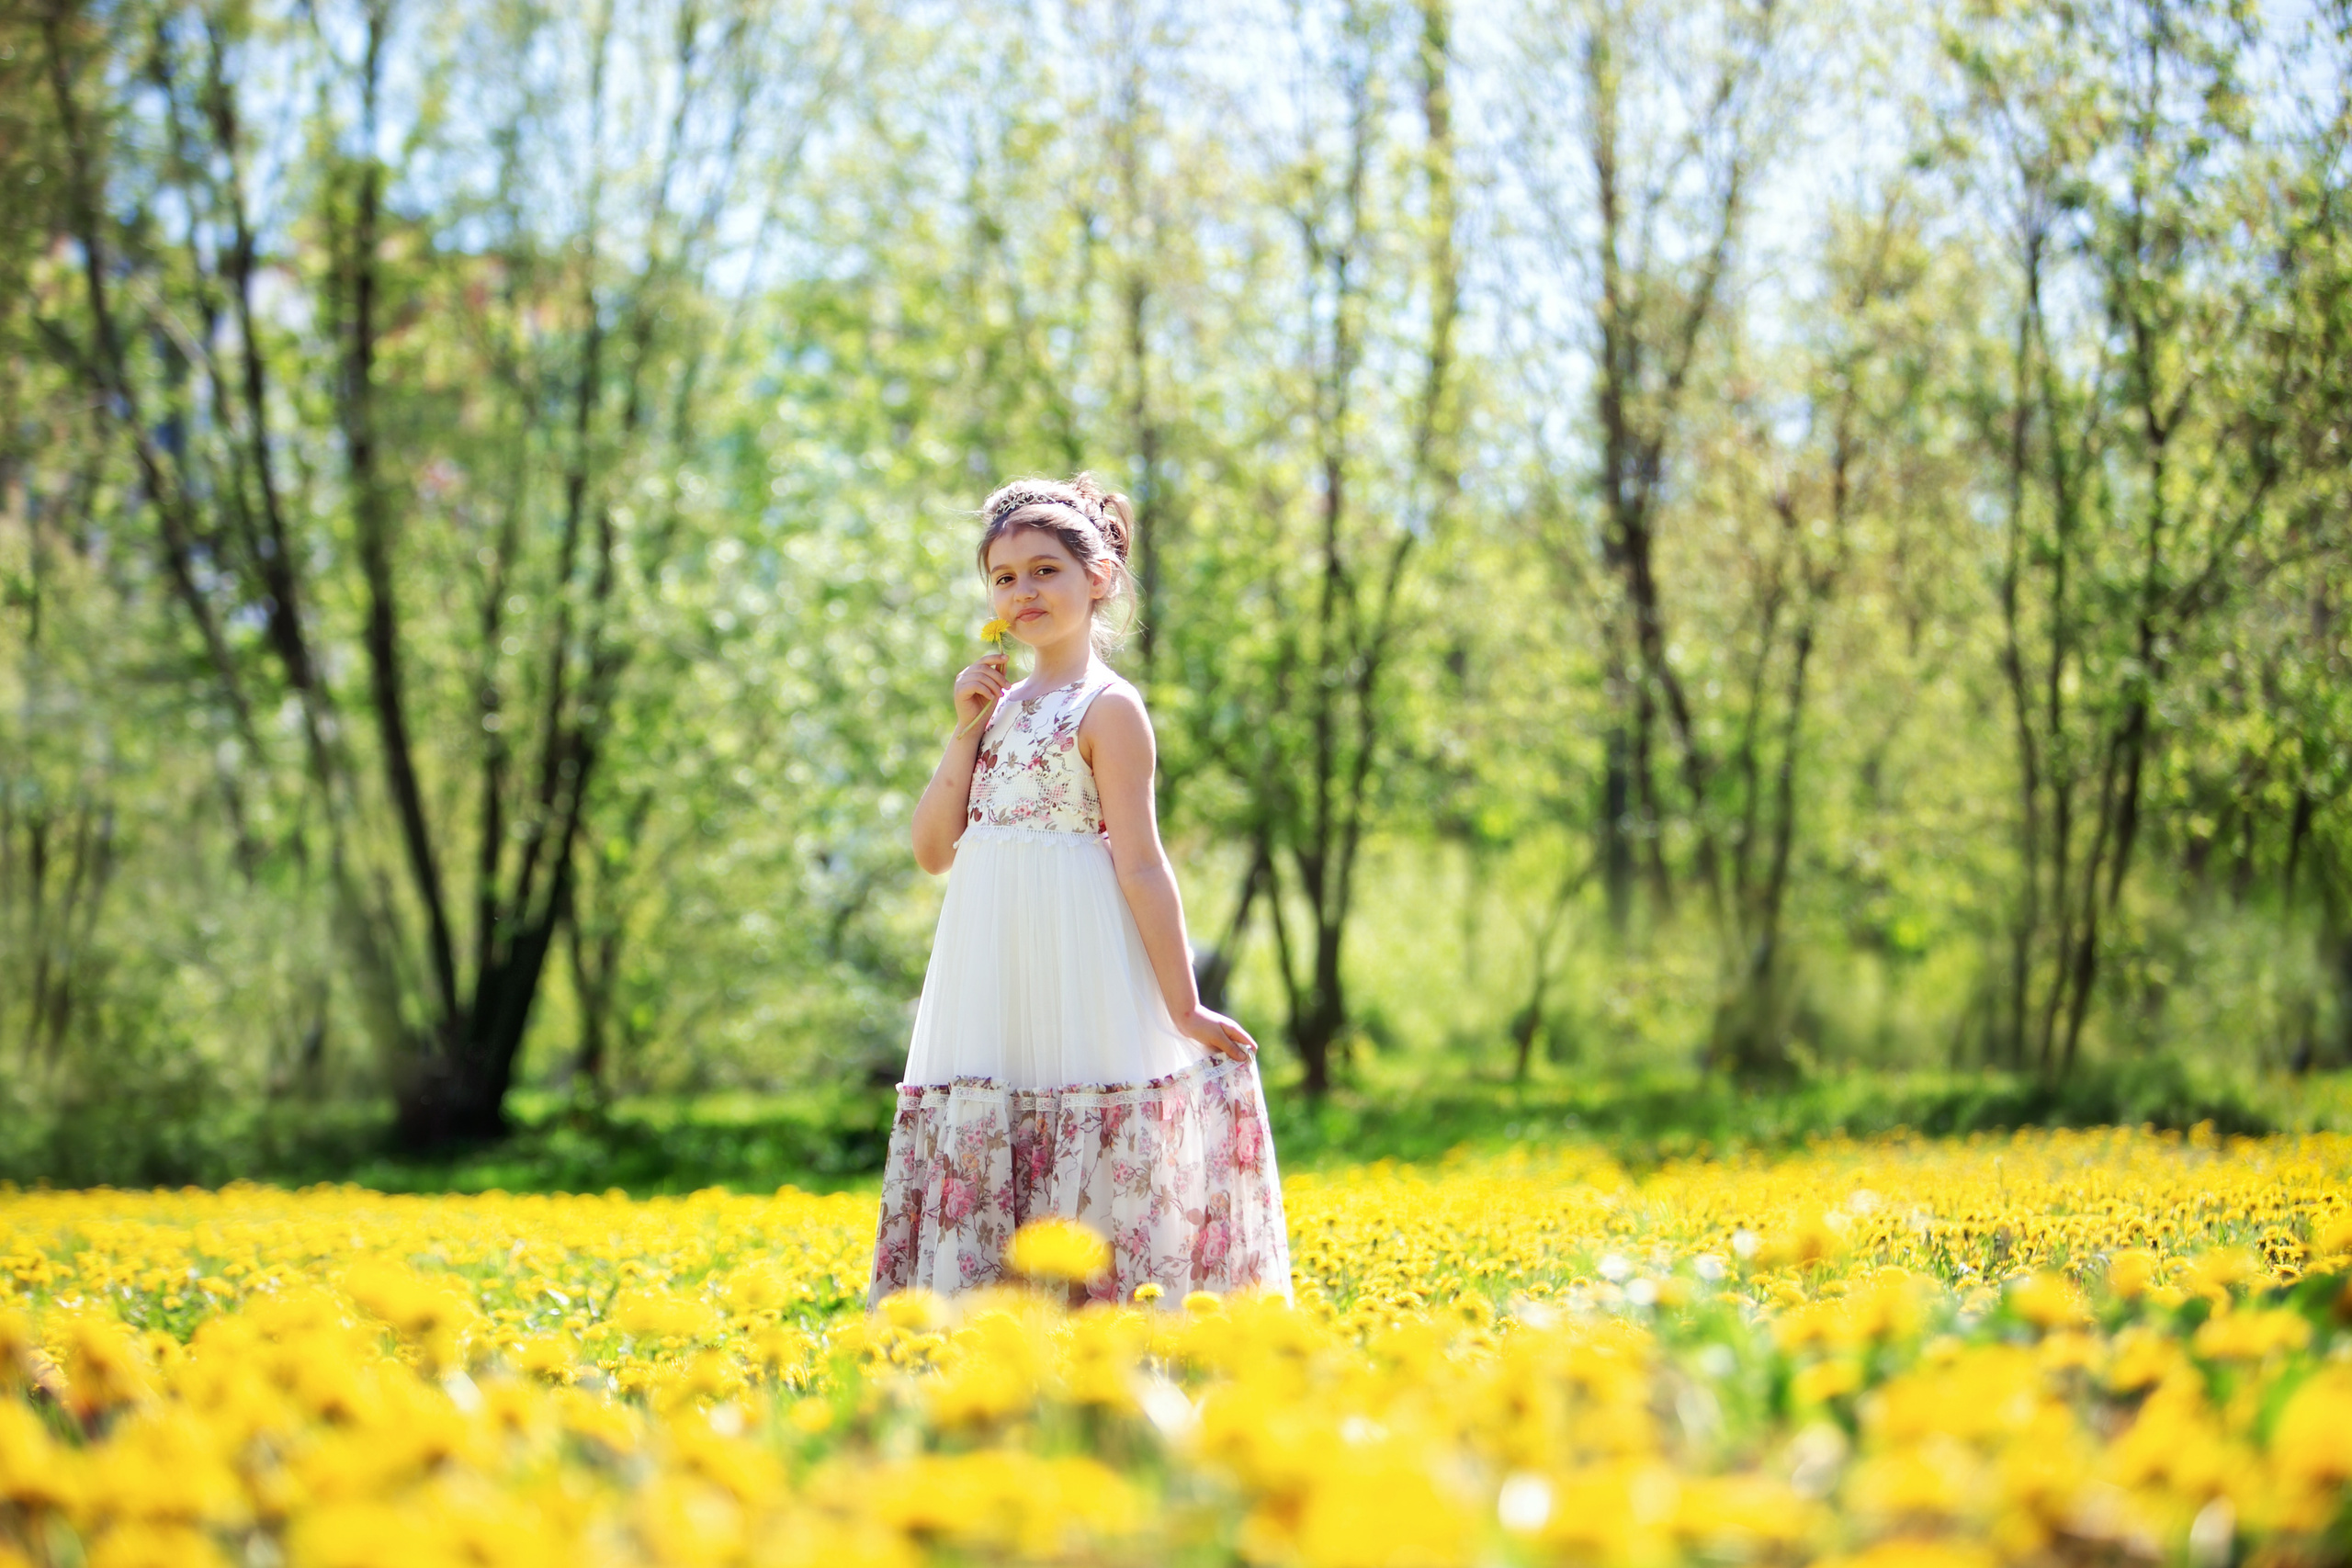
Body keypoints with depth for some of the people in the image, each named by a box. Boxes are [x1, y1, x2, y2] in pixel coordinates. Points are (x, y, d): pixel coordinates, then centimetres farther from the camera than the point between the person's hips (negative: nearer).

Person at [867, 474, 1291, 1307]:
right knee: (980, 1158, 5)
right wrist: (967, 732, 1)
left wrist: (1184, 1009, -11)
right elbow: (933, 850, 11)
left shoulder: (1107, 707, -5)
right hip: (987, 974, 7)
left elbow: (1141, 865, -9)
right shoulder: (1000, 702, 15)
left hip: (1079, 980, -7)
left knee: (1085, 1179, -6)